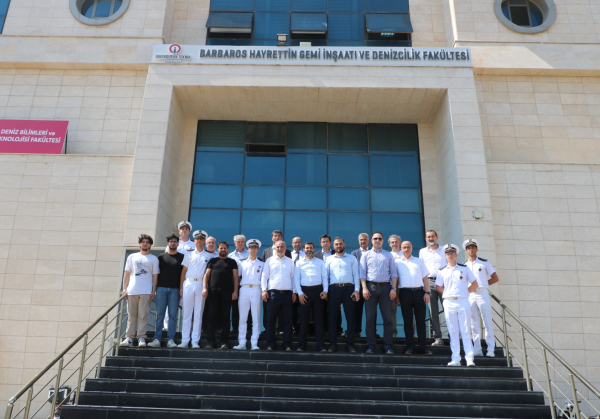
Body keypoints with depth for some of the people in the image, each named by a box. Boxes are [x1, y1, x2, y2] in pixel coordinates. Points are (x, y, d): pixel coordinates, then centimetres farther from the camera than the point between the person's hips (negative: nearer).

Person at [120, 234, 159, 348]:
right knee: (131, 315, 3)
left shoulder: (153, 259, 11)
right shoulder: (132, 257, 17)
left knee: (142, 315, -5)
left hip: (146, 291, -2)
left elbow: (155, 276, 7)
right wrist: (124, 288, 7)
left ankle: (141, 338, -2)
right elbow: (127, 273, 15)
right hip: (132, 290, 2)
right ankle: (129, 338, 5)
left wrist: (153, 291, -1)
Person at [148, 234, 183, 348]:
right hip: (161, 288, 1)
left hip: (175, 289, -1)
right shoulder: (161, 257, 12)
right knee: (159, 315, 0)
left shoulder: (182, 257, 9)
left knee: (173, 315, -1)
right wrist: (155, 287, 5)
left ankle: (170, 340, 2)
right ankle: (157, 339, 2)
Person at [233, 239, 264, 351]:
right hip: (244, 290, 1)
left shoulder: (261, 264, 14)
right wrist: (239, 285, 5)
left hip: (256, 290, -1)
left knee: (256, 318, -3)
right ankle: (242, 343, 4)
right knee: (242, 318, 0)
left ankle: (254, 343, -1)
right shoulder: (242, 263, 17)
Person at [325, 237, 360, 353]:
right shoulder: (329, 259, 14)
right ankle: (333, 343, 9)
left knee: (350, 316, -2)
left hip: (348, 288, -1)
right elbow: (325, 275, 10)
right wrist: (325, 290, -1)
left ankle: (350, 344, 4)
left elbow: (356, 275, 7)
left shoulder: (352, 258, 12)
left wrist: (356, 290, -4)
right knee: (333, 316, 2)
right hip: (334, 288, 1)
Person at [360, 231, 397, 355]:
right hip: (371, 286, 0)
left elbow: (393, 273, 10)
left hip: (385, 286, 1)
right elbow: (362, 273, 6)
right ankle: (370, 346, 4)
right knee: (370, 317, -1)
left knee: (387, 317, -2)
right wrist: (364, 288, -6)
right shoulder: (366, 255, 13)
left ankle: (388, 346, 3)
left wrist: (393, 288, -2)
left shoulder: (388, 255, 15)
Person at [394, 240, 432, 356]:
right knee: (407, 321, 2)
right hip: (405, 292, -1)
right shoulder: (396, 262, 11)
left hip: (419, 291, 1)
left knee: (421, 321, 2)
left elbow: (425, 278, 13)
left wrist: (427, 292, 1)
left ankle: (422, 347, 5)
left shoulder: (419, 261, 16)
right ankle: (410, 347, 8)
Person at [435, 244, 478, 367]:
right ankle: (455, 359, 4)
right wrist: (447, 294, 2)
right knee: (453, 331, 1)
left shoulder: (464, 268, 10)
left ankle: (469, 358, 1)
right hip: (449, 303, 1)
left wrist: (465, 292, 2)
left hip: (463, 302, -1)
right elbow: (438, 287, 14)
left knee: (466, 331, -1)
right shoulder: (441, 271, 11)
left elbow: (474, 284, 12)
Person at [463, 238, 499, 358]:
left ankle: (491, 349, -4)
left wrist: (481, 285, -2)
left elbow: (495, 278, 7)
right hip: (469, 295, 3)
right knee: (474, 324, 3)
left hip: (482, 294, -3)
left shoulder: (484, 262, 7)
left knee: (488, 322, -6)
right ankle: (477, 350, 6)